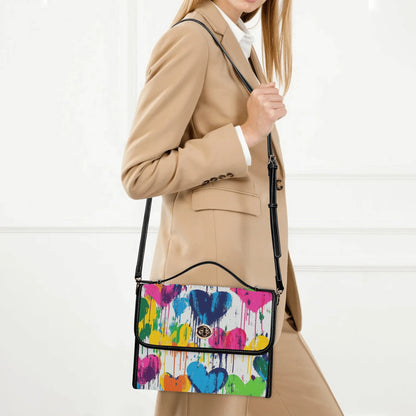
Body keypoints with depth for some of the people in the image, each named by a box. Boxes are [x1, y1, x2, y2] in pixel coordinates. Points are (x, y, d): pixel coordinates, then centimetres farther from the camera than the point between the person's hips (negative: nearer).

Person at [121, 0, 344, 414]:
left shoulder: (242, 48, 19)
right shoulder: (191, 39, -9)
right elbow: (139, 175, -15)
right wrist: (246, 134, -16)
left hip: (257, 288, 9)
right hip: (212, 278, -9)